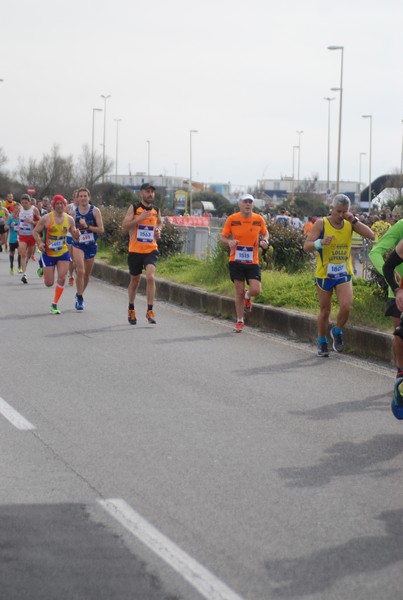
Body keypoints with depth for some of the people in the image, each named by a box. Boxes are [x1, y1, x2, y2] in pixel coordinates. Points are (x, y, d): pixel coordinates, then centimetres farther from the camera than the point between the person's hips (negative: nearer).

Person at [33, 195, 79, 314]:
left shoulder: (69, 219, -1)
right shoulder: (46, 218, -10)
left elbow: (74, 236, 10)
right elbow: (36, 231, -2)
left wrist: (76, 234, -15)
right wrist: (40, 243, -20)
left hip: (63, 253, 2)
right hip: (48, 254, -2)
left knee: (62, 278, -11)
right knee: (49, 283, 1)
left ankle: (54, 304, 4)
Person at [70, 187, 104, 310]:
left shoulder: (95, 211, -3)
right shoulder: (74, 211, 1)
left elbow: (101, 229, -8)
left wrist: (87, 226, -17)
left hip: (91, 245, 1)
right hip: (78, 244, -1)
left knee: (87, 274, 12)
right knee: (80, 271, -20)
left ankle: (79, 295, 34)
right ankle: (79, 297, -8)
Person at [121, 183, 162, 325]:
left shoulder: (156, 210, 7)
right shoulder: (134, 208, -3)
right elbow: (124, 226, -11)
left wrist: (158, 231, 5)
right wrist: (139, 218, -22)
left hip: (151, 250, 1)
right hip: (135, 250, -1)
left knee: (150, 277, -20)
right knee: (135, 280, 12)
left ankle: (150, 311, -16)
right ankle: (131, 310, 33)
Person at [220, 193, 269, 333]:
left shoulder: (259, 219, -2)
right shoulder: (232, 219, -5)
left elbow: (265, 233, 16)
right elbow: (223, 237, 3)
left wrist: (264, 241, -7)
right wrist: (229, 242, -19)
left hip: (253, 262, 1)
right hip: (236, 261, -1)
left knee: (256, 290, -13)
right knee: (239, 292, 2)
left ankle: (247, 297, 26)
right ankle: (239, 321, 19)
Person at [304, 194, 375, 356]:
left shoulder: (350, 224, 0)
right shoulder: (321, 223, -9)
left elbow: (371, 235, -9)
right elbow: (306, 246, -14)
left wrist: (354, 221, -17)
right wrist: (321, 242, -34)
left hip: (344, 274, 2)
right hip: (324, 274, -2)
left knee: (346, 307, -15)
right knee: (325, 310, 8)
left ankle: (337, 332, 13)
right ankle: (322, 342, 28)